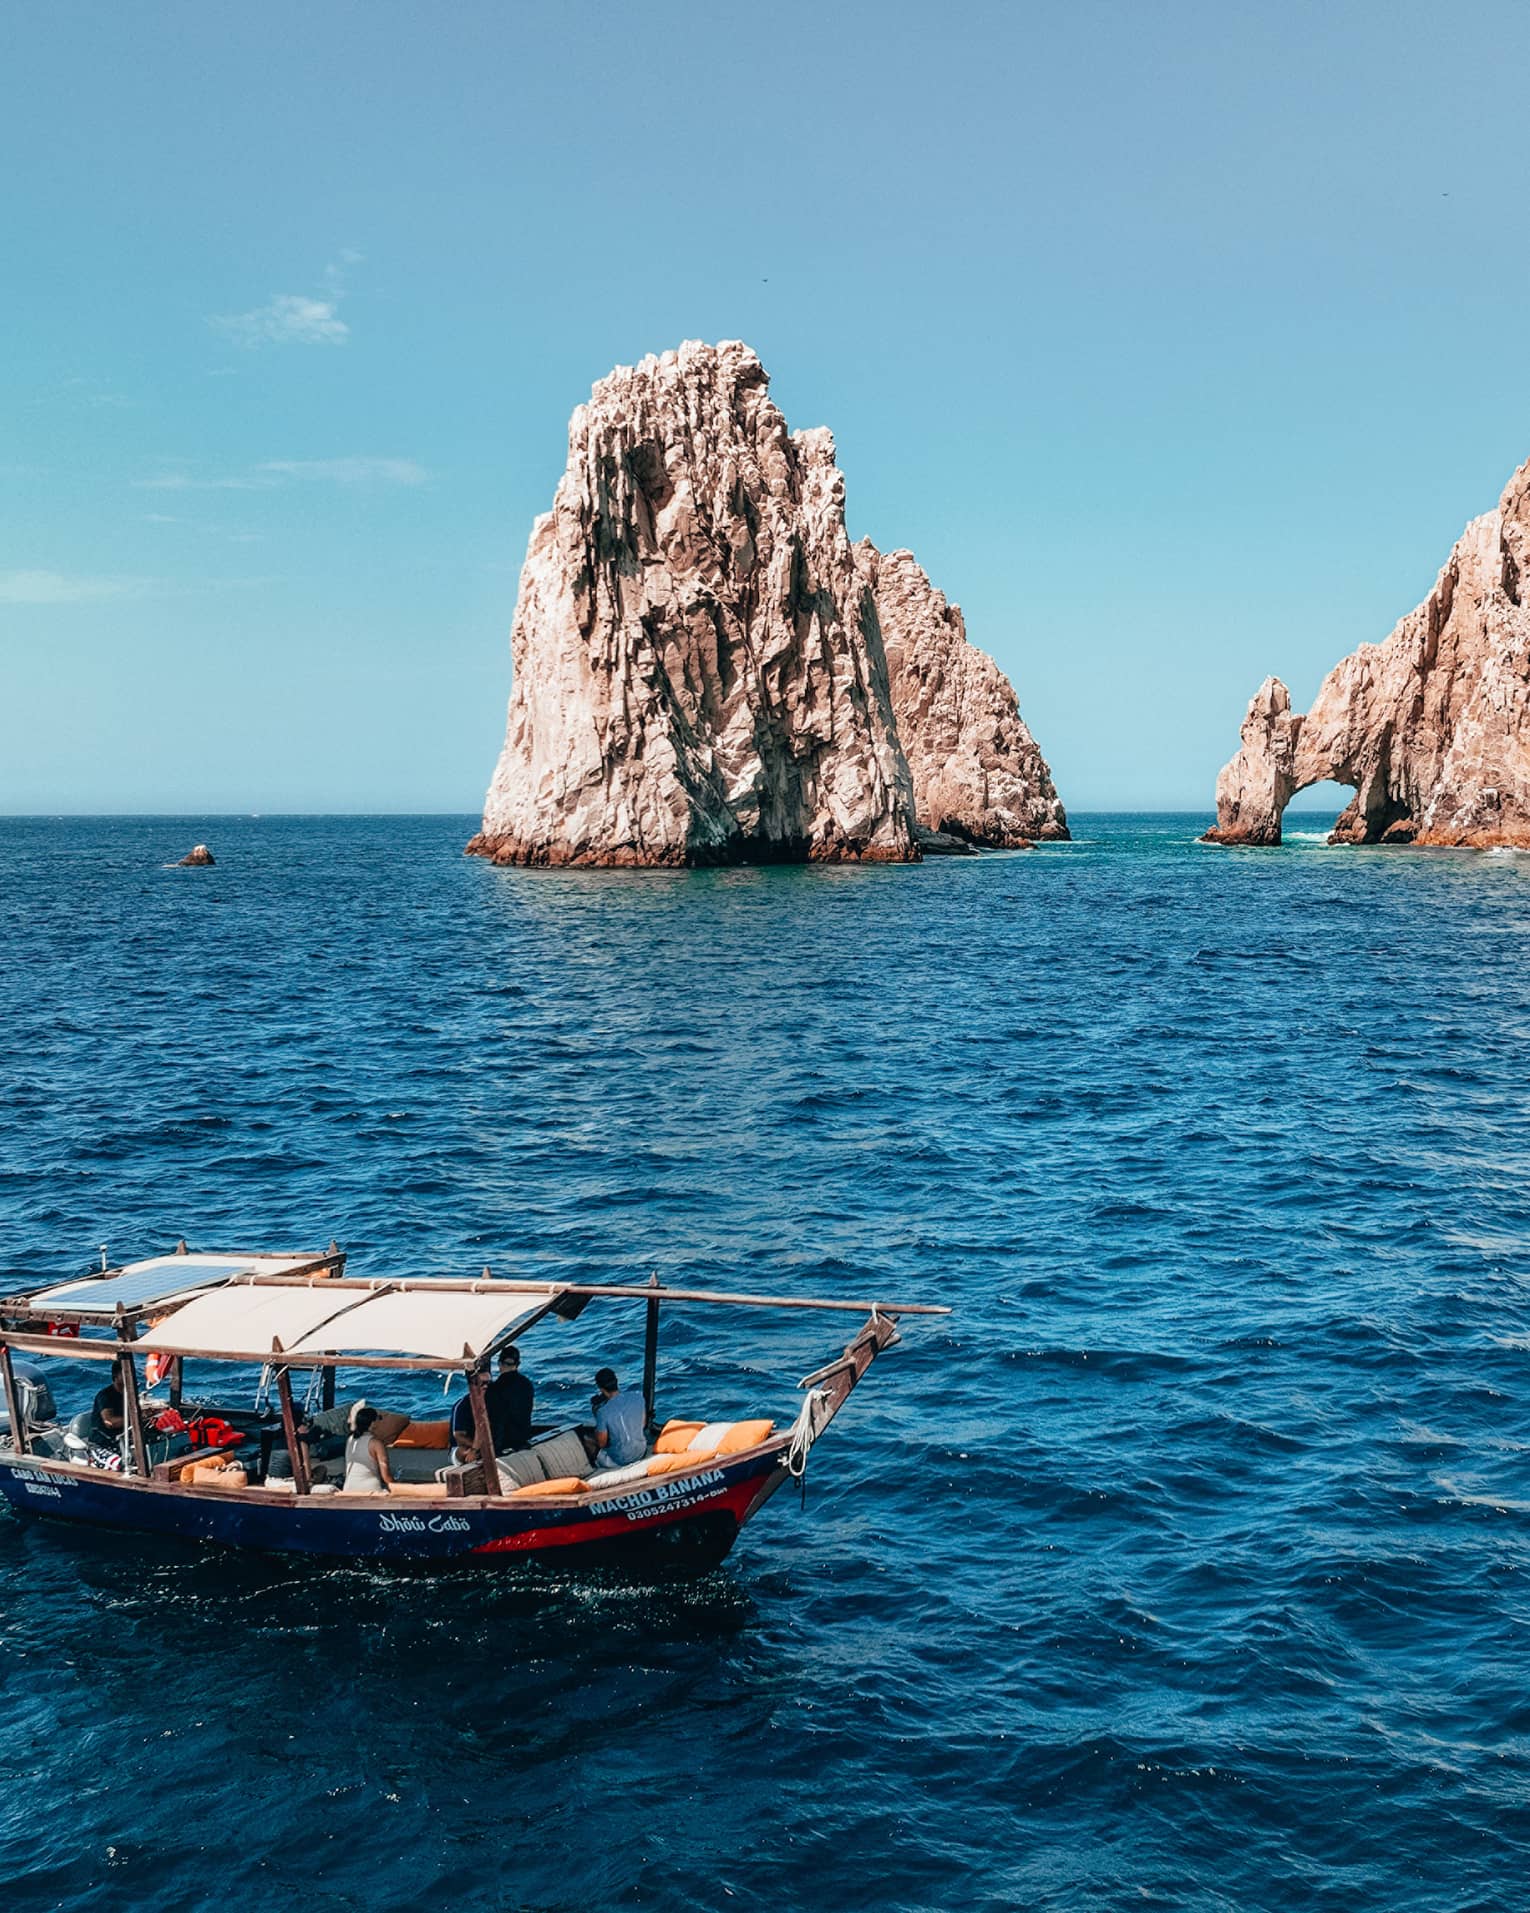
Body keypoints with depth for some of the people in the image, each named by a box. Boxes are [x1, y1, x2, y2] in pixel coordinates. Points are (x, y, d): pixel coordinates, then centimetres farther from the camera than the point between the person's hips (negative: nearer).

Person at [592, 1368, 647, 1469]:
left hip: (620, 1460, -4)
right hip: (641, 1453, 4)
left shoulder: (603, 1412, -26)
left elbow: (601, 1443, -15)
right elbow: (644, 1424, 2)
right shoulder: (638, 1397, -12)